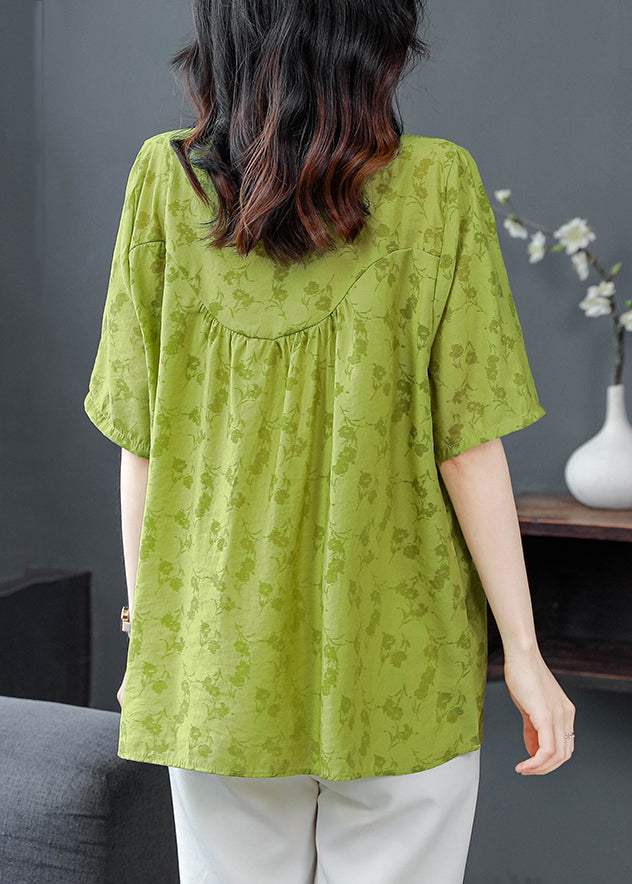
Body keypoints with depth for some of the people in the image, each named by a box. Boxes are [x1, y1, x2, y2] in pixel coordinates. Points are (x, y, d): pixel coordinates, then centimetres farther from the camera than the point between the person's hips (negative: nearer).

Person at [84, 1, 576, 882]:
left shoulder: (163, 181, -6)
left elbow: (140, 442, -3)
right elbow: (469, 447, -11)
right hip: (400, 670, -1)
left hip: (218, 667, 2)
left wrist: (147, 631, 8)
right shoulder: (435, 187, -11)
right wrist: (525, 652, -2)